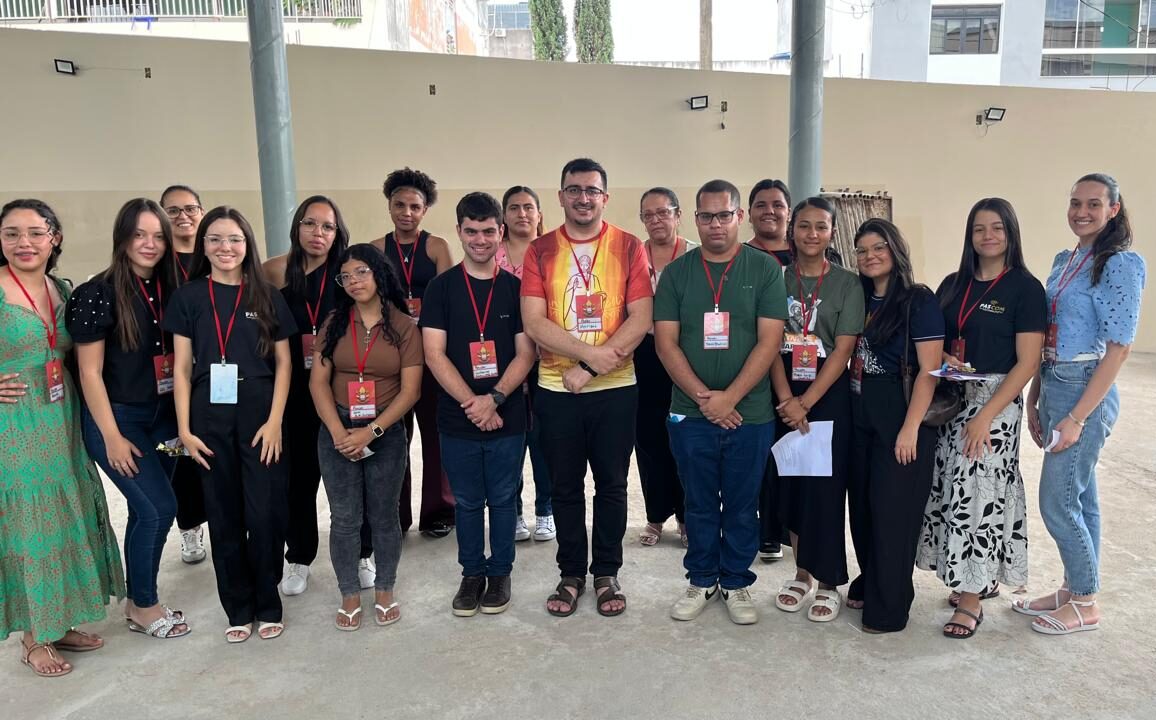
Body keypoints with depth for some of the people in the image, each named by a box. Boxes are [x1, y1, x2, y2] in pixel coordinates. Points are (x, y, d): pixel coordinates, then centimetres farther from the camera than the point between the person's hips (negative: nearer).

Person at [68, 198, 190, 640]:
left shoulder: (168, 289, 3)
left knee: (145, 511, 12)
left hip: (162, 416, 6)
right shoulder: (98, 293, -13)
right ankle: (144, 607, 13)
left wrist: (181, 419, 5)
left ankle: (138, 602, 29)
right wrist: (112, 436, -13)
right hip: (116, 418, -5)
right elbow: (90, 372, -12)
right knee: (160, 507, -7)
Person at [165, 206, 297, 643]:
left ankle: (268, 605, 18)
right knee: (224, 517, 8)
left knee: (265, 514, -1)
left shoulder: (267, 296, 4)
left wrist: (275, 421, -6)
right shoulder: (188, 296, 4)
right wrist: (184, 429, -2)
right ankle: (238, 609, 22)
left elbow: (283, 363, 4)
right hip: (210, 421, 1)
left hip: (260, 419, -1)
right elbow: (182, 367, 4)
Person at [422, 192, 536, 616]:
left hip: (508, 418, 0)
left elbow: (525, 353, -2)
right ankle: (472, 573, 29)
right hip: (457, 419, 0)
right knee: (467, 502, 12)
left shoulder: (516, 287, 1)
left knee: (503, 499, 11)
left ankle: (500, 573, 27)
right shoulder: (441, 288, 0)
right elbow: (434, 354, -5)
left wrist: (495, 399, -15)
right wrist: (471, 402, -14)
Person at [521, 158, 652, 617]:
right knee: (565, 486, 11)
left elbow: (641, 320, -8)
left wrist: (590, 369, -15)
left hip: (615, 388, 0)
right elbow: (533, 323, -7)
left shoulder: (629, 247, 0)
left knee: (611, 484, 9)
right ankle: (571, 574, 26)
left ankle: (606, 574, 26)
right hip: (556, 389, 1)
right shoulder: (540, 251, 2)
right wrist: (592, 353, -18)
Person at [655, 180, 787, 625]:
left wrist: (728, 397, -14)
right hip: (690, 414, 1)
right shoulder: (677, 272, 4)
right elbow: (666, 342, -1)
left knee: (742, 505, 10)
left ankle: (737, 583, 27)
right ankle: (701, 580, 28)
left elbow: (769, 341, -6)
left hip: (749, 414, -1)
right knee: (699, 504, 12)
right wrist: (703, 396, -11)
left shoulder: (764, 270, 0)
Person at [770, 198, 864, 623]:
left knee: (825, 487, -2)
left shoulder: (847, 284, 0)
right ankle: (802, 573, 21)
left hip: (829, 396, -2)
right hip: (784, 397, 2)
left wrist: (806, 402, -14)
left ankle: (828, 583, 10)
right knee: (792, 484, 6)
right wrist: (786, 399, -12)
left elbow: (843, 350, -6)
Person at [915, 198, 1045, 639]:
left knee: (978, 493, -5)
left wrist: (985, 416, -17)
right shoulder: (954, 284, 9)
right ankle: (982, 579, 27)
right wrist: (943, 359, -7)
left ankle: (972, 601, 7)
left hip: (995, 403, -5)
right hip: (950, 399, 5)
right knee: (952, 489, 8)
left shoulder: (1025, 288, -6)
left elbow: (1027, 362, -11)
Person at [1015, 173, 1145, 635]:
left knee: (1057, 502, -2)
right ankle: (1073, 590, 29)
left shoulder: (1120, 265, -12)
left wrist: (1076, 418, -18)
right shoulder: (1064, 261, 11)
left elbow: (1118, 349, -16)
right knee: (1078, 496, 17)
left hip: (1086, 393, -8)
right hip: (1054, 388, 8)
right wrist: (1034, 399, 10)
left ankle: (1085, 605, 15)